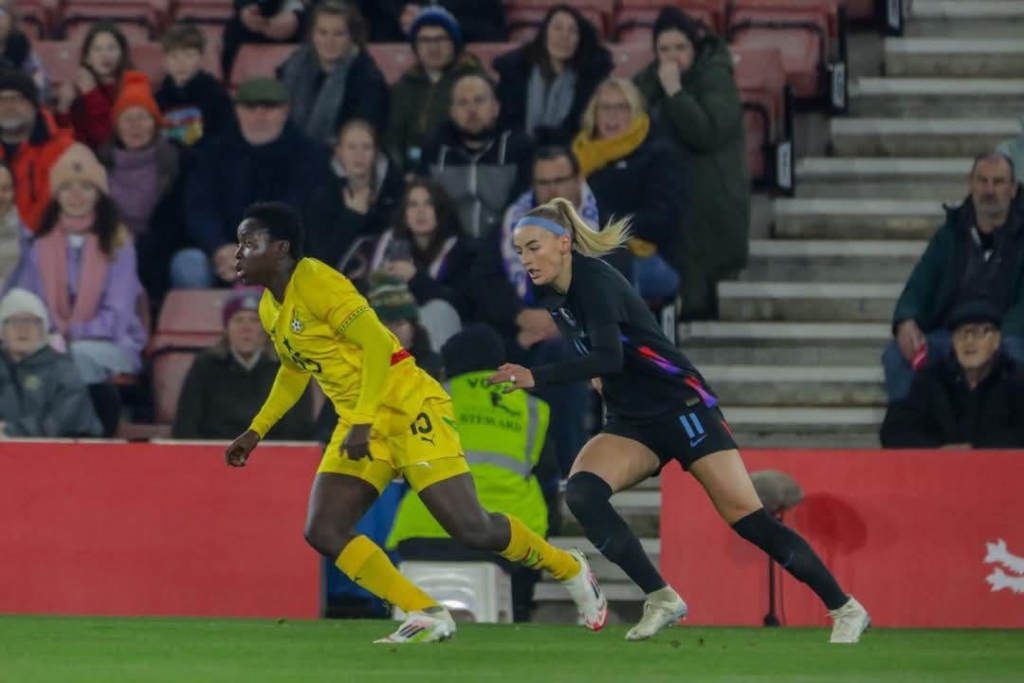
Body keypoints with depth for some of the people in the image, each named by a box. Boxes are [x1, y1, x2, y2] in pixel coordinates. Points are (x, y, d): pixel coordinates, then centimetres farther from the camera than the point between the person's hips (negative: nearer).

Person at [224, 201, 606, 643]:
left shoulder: (315, 282, -16)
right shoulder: (270, 308, 11)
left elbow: (377, 344, -21)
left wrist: (362, 422, -27)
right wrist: (255, 432, 22)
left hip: (409, 410, -9)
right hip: (360, 424, 9)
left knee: (471, 529, -11)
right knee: (323, 533, -8)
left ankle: (570, 570, 14)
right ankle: (428, 618, -4)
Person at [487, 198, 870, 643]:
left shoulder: (595, 280, -19)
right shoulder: (552, 296, 6)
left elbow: (609, 357, -33)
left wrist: (537, 378, -39)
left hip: (682, 406, -7)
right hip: (631, 424, 7)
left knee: (748, 519, -10)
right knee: (581, 492, -19)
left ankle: (845, 608, 3)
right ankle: (662, 601, -13)